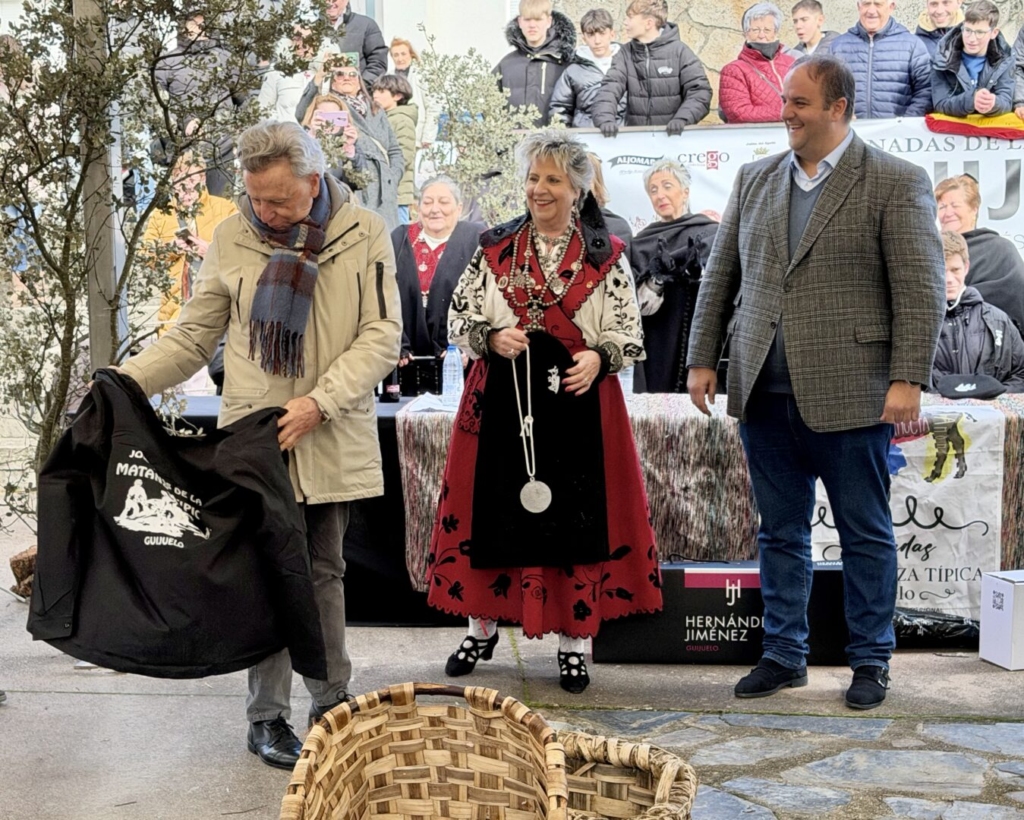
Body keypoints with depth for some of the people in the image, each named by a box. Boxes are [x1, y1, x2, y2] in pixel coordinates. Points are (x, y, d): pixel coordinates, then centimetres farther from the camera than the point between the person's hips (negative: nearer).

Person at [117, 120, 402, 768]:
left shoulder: (364, 235, -1)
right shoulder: (232, 240, 3)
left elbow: (382, 336, -6)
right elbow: (193, 337, 10)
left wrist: (318, 403, -16)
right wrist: (124, 380, -3)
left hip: (334, 441, 0)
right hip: (255, 436, 0)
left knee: (324, 571, 11)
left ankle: (332, 703, 25)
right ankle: (268, 719, 14)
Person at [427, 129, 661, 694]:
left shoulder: (606, 258, 4)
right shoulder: (495, 249, 7)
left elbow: (630, 335, 3)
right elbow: (458, 320, 7)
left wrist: (599, 357, -16)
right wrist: (492, 338, -13)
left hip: (579, 407, -1)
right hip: (501, 404, 1)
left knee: (575, 517, 1)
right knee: (492, 512, 6)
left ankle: (572, 641, 14)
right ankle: (482, 628, 24)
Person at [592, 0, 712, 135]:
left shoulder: (679, 50, 0)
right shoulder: (626, 53, 9)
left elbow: (700, 91, -3)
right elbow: (610, 88, -2)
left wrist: (681, 119, -20)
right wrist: (606, 119, -21)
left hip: (673, 135, -4)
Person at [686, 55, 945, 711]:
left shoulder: (896, 182, -3)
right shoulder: (755, 179, 12)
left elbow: (921, 289, -8)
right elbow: (721, 275, 14)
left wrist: (908, 380, -15)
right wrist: (703, 358, 8)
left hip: (849, 394, -4)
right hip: (764, 393, 5)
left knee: (867, 536, 8)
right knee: (781, 533, 13)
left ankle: (871, 661, 22)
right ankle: (784, 655, 25)